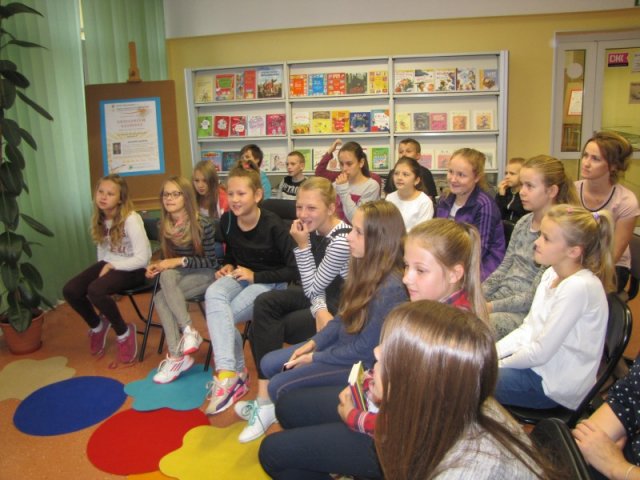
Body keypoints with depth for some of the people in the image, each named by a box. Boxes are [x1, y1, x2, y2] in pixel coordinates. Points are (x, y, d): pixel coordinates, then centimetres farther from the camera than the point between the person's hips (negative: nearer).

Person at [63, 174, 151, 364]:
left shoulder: (131, 220, -21)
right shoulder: (99, 218, 2)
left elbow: (142, 258, -23)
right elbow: (102, 248, 14)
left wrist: (112, 267, -17)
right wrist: (103, 268, 1)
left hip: (132, 268, -7)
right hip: (109, 264, 7)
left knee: (95, 290, -32)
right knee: (70, 291, -13)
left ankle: (124, 333, -6)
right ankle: (97, 326, 17)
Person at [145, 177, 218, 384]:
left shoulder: (203, 225, -16)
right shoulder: (164, 226, 1)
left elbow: (210, 262, -12)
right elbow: (169, 259, 13)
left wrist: (181, 261, -22)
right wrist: (157, 266, -8)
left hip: (205, 275, -5)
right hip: (181, 275, 5)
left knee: (168, 276, -32)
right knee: (160, 299, -26)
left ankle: (189, 331, -23)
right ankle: (177, 356, -23)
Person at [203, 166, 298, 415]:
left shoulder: (273, 225, -19)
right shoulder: (227, 220, -2)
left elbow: (293, 270, -16)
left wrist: (255, 276, -20)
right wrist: (227, 266, -2)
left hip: (270, 282, -5)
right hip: (240, 277, 5)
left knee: (217, 315, -27)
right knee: (213, 294, -31)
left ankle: (233, 374, -11)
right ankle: (229, 373, -31)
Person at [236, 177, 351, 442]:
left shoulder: (342, 240, -25)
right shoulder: (315, 231, 0)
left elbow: (312, 287, -17)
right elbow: (315, 285, -2)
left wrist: (302, 246, -19)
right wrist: (319, 310, -22)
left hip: (343, 308, -8)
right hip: (323, 297, 8)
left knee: (268, 328, -14)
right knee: (264, 303, -9)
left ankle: (268, 400, 3)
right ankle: (266, 397, -6)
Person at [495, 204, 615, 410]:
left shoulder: (579, 287, -26)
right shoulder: (552, 274, 0)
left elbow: (541, 353, -24)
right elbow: (528, 328, 6)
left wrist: (499, 364, -10)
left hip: (556, 385, -8)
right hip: (536, 364, 8)